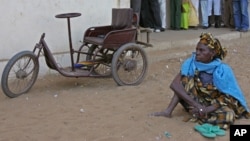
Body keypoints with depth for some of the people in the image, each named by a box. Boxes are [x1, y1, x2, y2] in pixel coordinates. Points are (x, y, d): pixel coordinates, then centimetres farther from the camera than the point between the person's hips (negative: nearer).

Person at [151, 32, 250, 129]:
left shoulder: (223, 70, -22)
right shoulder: (191, 63, -16)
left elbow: (228, 97, -18)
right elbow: (174, 84, -26)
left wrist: (207, 109, -32)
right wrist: (197, 105, -34)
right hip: (198, 101, 2)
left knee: (228, 116, -34)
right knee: (186, 80, -21)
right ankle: (168, 111, -23)